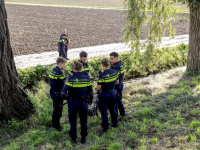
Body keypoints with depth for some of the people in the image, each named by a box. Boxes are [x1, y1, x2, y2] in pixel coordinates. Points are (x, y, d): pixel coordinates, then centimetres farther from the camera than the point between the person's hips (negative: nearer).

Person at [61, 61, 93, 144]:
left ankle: (73, 139, 22)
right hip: (83, 102, 2)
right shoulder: (87, 78, -5)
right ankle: (83, 138, 25)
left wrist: (62, 94, 5)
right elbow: (90, 91, 1)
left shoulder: (71, 79, -13)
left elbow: (64, 91, -17)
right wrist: (90, 101, 15)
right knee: (83, 121, 16)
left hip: (73, 102, -2)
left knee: (73, 121, 13)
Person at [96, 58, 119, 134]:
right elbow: (117, 82, 10)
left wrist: (98, 86, 1)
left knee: (104, 111, 6)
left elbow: (98, 88, -20)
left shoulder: (102, 75, -24)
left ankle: (105, 128, 12)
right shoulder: (115, 72, -6)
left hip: (104, 95, -6)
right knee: (112, 109, 23)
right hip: (113, 93, 6)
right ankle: (115, 124, 35)